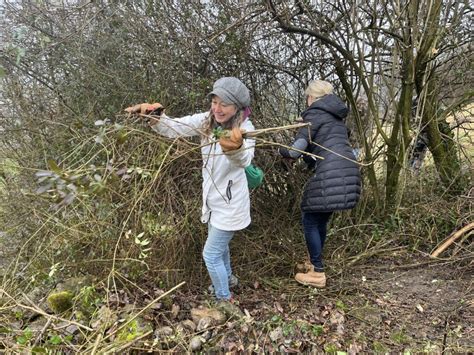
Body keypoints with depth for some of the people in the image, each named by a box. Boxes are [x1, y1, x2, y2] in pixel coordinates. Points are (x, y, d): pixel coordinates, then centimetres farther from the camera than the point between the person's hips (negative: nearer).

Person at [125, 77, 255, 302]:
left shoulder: (245, 128, -25)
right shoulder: (206, 120, -8)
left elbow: (244, 160, -45)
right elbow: (173, 128, -11)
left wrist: (236, 147, -69)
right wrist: (153, 116, -32)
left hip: (230, 205, -7)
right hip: (213, 201, 7)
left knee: (211, 254, 3)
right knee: (219, 245, 28)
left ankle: (224, 298, 28)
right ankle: (227, 278, 56)